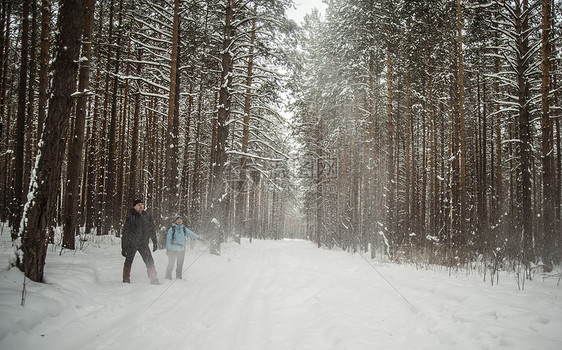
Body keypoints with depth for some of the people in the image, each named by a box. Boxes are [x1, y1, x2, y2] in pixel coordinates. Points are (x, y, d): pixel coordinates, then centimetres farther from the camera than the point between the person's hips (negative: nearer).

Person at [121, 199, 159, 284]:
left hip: (144, 243, 3)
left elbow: (152, 230, 16)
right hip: (131, 243, -2)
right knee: (128, 261, 1)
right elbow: (125, 233, -3)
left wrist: (155, 243, 12)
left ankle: (153, 279, 2)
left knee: (150, 261, -5)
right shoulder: (130, 217, -5)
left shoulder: (147, 217, 6)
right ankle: (126, 278, 18)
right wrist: (123, 248, -6)